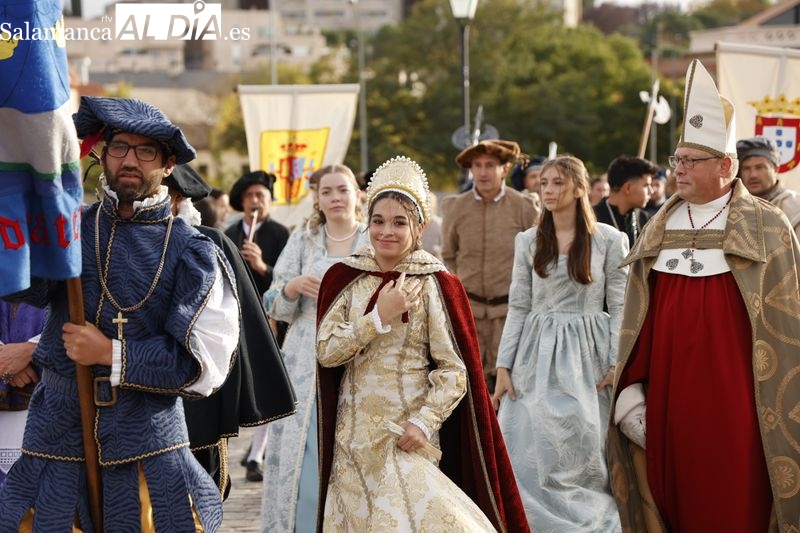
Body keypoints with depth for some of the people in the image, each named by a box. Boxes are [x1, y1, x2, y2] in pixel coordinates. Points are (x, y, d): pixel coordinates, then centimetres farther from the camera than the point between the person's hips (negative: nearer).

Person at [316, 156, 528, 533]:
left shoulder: (435, 285, -6)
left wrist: (424, 422, -17)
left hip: (407, 433, -3)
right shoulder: (343, 278, 2)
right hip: (354, 432, 3)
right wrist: (380, 317, -15)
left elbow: (455, 369, -8)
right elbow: (326, 351, -7)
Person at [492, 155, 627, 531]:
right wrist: (503, 366, 1)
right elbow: (518, 308, 7)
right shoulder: (528, 241, 7)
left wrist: (617, 363, -9)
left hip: (586, 357, -2)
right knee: (529, 456, -3)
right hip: (537, 357, 2)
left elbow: (619, 307, -1)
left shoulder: (609, 240, 0)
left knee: (582, 455, -1)